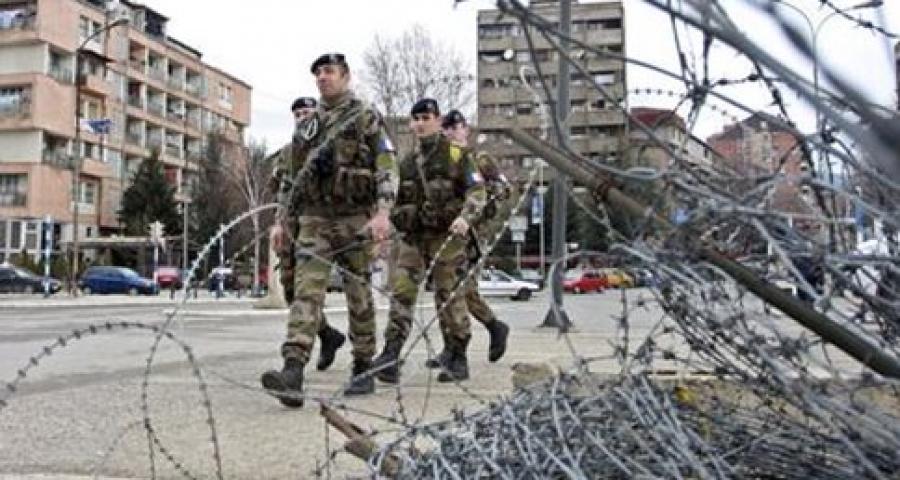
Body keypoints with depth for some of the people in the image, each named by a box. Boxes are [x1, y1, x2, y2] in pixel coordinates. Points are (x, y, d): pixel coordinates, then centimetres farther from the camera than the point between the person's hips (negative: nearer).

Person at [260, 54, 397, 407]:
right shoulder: (308, 125, 17)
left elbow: (387, 168, -9)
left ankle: (363, 370, 18)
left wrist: (383, 212, -23)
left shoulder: (366, 117, 1)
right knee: (306, 290, -12)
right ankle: (292, 373, -23)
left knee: (358, 295, 5)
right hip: (314, 219, 4)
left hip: (355, 218, -4)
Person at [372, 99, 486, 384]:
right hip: (411, 236, 5)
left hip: (446, 237, -5)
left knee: (449, 298, 0)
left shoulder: (457, 154, 0)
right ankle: (390, 356, -8)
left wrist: (465, 218, -22)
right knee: (401, 293, -6)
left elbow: (476, 191, -6)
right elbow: (397, 202, 25)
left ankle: (458, 361, 11)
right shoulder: (407, 162, 17)